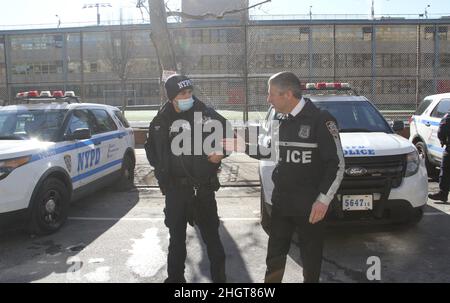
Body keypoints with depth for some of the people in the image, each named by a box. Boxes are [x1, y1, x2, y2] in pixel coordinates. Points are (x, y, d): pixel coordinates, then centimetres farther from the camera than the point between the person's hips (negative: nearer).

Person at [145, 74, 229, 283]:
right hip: (174, 189, 3)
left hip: (203, 188, -3)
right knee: (176, 236, 17)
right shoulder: (161, 120, 3)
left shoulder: (206, 114, -7)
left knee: (211, 235, 4)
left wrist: (221, 153, -12)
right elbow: (151, 147, 20)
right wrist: (160, 169, 9)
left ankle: (219, 277, 20)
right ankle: (175, 277, 34)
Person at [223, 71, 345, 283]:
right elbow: (271, 151, 21)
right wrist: (241, 146, 13)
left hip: (310, 205, -6)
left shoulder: (321, 120, -13)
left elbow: (337, 164, -13)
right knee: (275, 254, 17)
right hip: (281, 202, 6)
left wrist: (323, 200, -18)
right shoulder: (283, 122, 9)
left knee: (311, 257, 10)